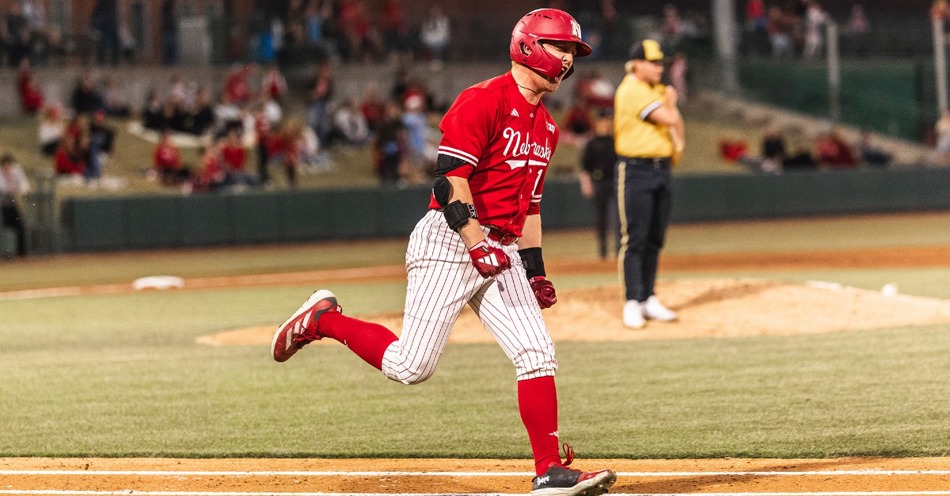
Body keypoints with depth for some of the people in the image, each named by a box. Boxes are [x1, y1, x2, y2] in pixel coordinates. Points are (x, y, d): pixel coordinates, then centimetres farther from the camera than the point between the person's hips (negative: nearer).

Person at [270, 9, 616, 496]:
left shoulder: (546, 127, 18)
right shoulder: (484, 101, -12)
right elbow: (450, 177, -19)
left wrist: (535, 269, 19)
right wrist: (476, 243, -26)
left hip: (502, 254, 8)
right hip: (449, 241, -8)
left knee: (537, 354, -5)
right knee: (411, 366, -10)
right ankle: (322, 318, 11)